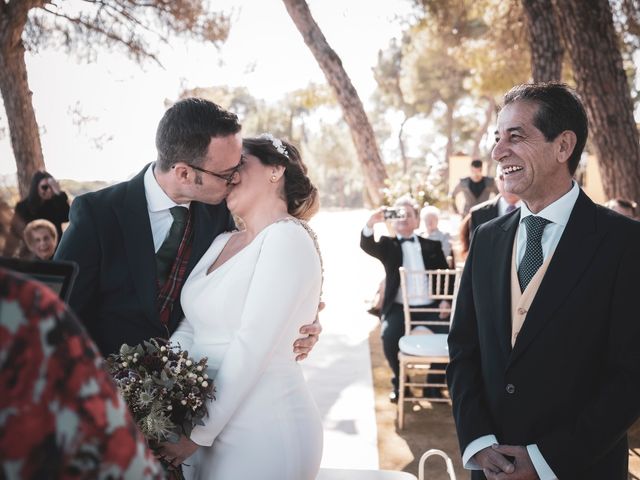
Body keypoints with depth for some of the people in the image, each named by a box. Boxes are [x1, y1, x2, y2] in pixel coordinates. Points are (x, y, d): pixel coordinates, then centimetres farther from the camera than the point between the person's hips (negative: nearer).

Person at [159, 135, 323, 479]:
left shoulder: (288, 238, -13)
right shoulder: (221, 243, 11)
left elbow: (252, 346, -19)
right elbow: (190, 328, 4)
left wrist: (199, 432, -18)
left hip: (262, 431, -7)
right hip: (205, 427, 7)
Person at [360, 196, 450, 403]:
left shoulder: (432, 245, 16)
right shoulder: (388, 245, 11)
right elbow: (366, 245, -9)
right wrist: (371, 224, -30)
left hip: (430, 306, 2)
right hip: (399, 308, -1)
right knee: (389, 336, -30)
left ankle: (435, 382, 0)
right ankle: (400, 382, -3)